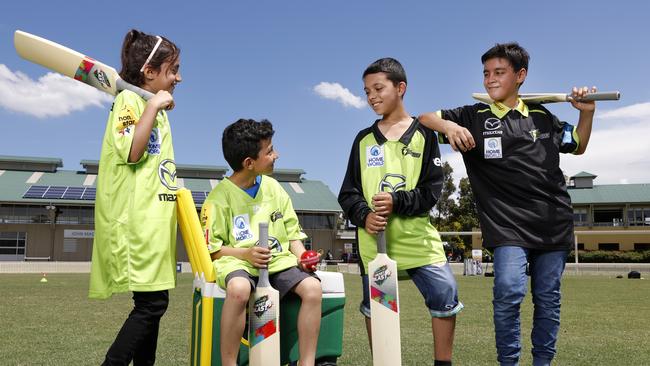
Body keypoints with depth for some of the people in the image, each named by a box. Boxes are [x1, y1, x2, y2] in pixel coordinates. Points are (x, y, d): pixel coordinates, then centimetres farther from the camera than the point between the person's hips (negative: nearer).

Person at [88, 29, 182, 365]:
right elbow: (131, 152, -20)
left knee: (152, 302, 9)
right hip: (136, 221, -9)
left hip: (155, 221, 9)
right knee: (152, 302, -13)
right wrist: (154, 105, -17)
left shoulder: (157, 107, 20)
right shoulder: (128, 100, -5)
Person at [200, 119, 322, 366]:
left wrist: (302, 256, -5)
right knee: (239, 288, -39)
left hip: (279, 260, 4)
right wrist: (245, 253, -18)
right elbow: (210, 248, -3)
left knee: (312, 287, -24)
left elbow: (292, 232, 14)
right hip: (237, 261, -4)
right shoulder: (220, 196, -4)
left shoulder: (272, 187, 10)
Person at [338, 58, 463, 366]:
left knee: (445, 294, -9)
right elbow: (348, 193, 8)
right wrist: (364, 215, -12)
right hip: (372, 240, 2)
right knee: (374, 304, 8)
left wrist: (397, 201, -18)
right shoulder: (363, 139, 11)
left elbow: (433, 189, -2)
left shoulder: (423, 135, 4)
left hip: (417, 237, -2)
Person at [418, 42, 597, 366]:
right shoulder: (473, 117, 4)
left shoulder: (542, 116, 12)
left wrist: (587, 112, 10)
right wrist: (448, 125, -18)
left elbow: (578, 147, 26)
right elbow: (424, 118, 2)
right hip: (508, 224, -3)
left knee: (548, 298, 9)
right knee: (509, 293, -19)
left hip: (554, 222, 4)